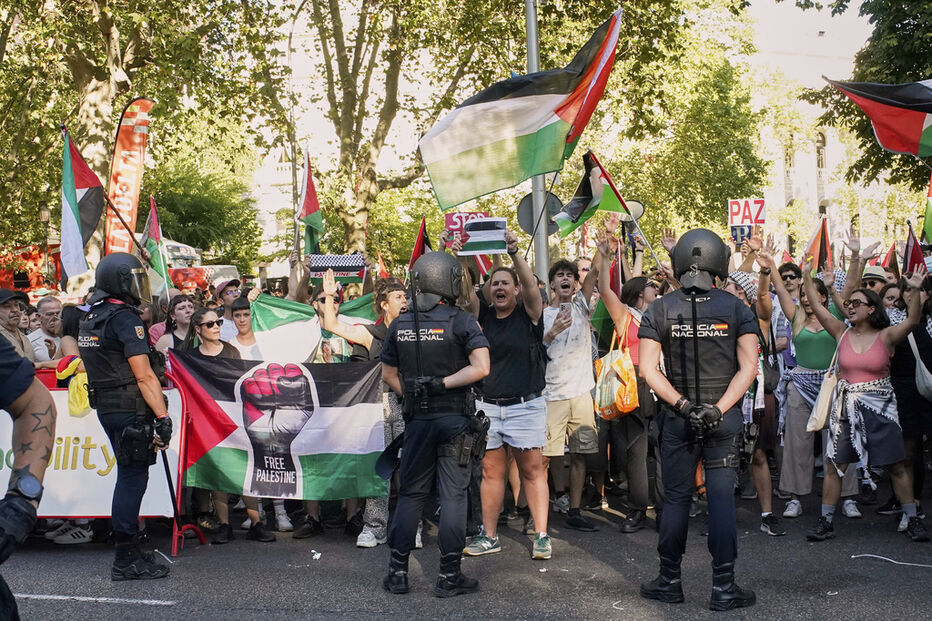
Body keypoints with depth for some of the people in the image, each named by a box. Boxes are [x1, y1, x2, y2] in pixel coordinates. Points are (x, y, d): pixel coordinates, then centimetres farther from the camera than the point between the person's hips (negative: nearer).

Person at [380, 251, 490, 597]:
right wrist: (443, 384, -11)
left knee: (410, 493, 12)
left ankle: (397, 572, 14)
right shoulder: (462, 322, -9)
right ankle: (449, 575, 5)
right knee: (453, 494, 2)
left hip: (417, 420, 3)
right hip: (454, 419, -3)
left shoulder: (400, 325, 3)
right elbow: (480, 368, -19)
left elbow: (388, 375, 11)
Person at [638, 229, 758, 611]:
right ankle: (723, 587, 5)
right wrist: (718, 409, -12)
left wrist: (682, 405, -10)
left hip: (676, 420, 1)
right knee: (722, 499, 2)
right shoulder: (736, 308, -2)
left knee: (676, 499, 9)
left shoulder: (659, 310, -3)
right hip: (724, 419, 0)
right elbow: (748, 366, -8)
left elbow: (649, 369, -8)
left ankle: (670, 582, 17)